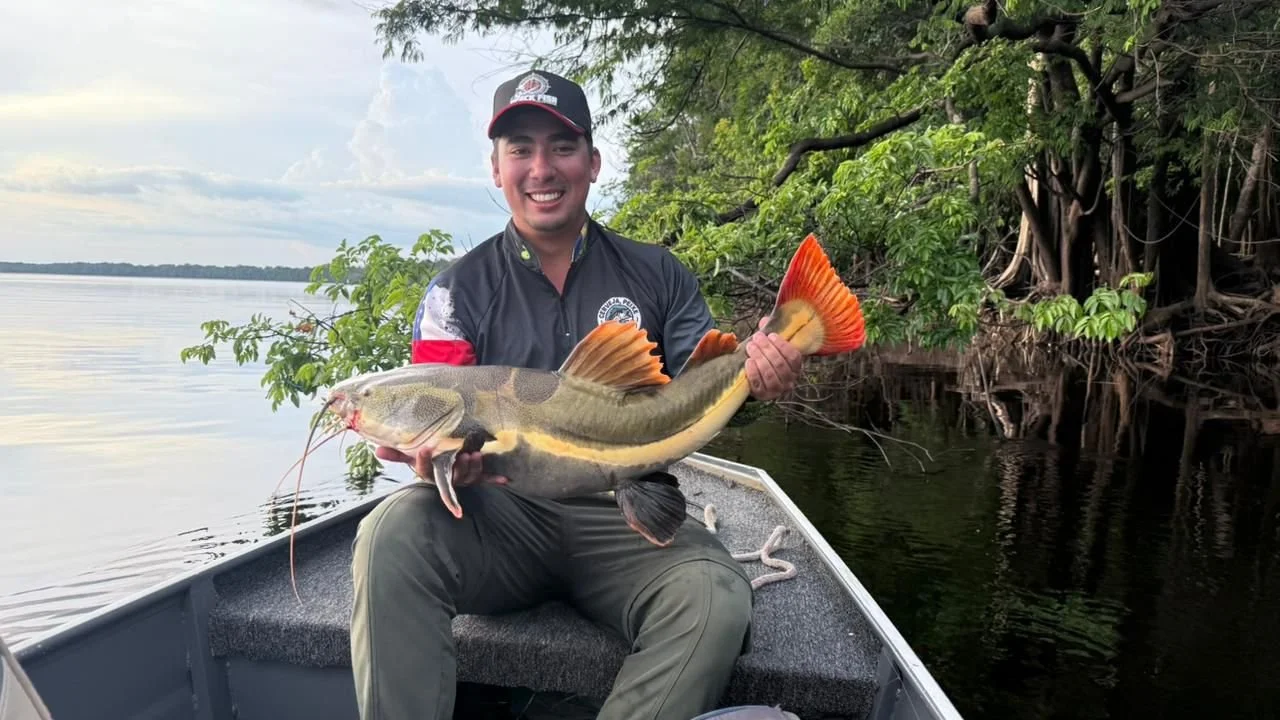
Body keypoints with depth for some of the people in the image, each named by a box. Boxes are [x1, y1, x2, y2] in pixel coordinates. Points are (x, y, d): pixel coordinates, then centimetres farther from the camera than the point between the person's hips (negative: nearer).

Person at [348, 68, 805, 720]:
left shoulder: (657, 275, 7)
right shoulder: (460, 290, 5)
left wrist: (753, 374, -22)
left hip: (628, 519, 1)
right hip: (501, 513, 0)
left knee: (716, 598, -29)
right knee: (396, 531, -29)